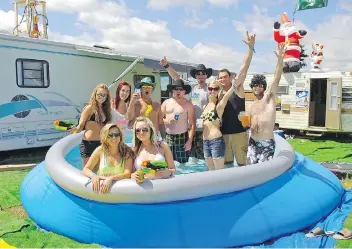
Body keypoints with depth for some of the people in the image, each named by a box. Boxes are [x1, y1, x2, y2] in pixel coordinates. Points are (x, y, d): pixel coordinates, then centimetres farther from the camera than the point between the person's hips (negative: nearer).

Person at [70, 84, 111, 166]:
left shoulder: (105, 109, 12)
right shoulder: (90, 108, -4)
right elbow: (80, 126, -7)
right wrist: (75, 129, -26)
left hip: (101, 144, 6)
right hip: (88, 144, -5)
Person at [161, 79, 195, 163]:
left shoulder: (188, 104, -2)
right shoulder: (166, 103, 9)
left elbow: (192, 124, -6)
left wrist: (189, 141, -14)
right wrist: (166, 121, -12)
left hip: (182, 137, -3)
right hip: (168, 137, 3)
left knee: (182, 164, -2)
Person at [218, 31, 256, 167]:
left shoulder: (237, 87, -3)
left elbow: (244, 69, -14)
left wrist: (251, 47, -24)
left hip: (239, 133, -4)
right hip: (223, 134, 4)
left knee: (243, 163, 3)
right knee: (226, 163, 14)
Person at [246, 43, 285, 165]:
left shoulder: (269, 97, -3)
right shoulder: (253, 105, 15)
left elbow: (276, 78, -17)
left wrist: (280, 59, -27)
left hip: (267, 143, -6)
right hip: (253, 142, 6)